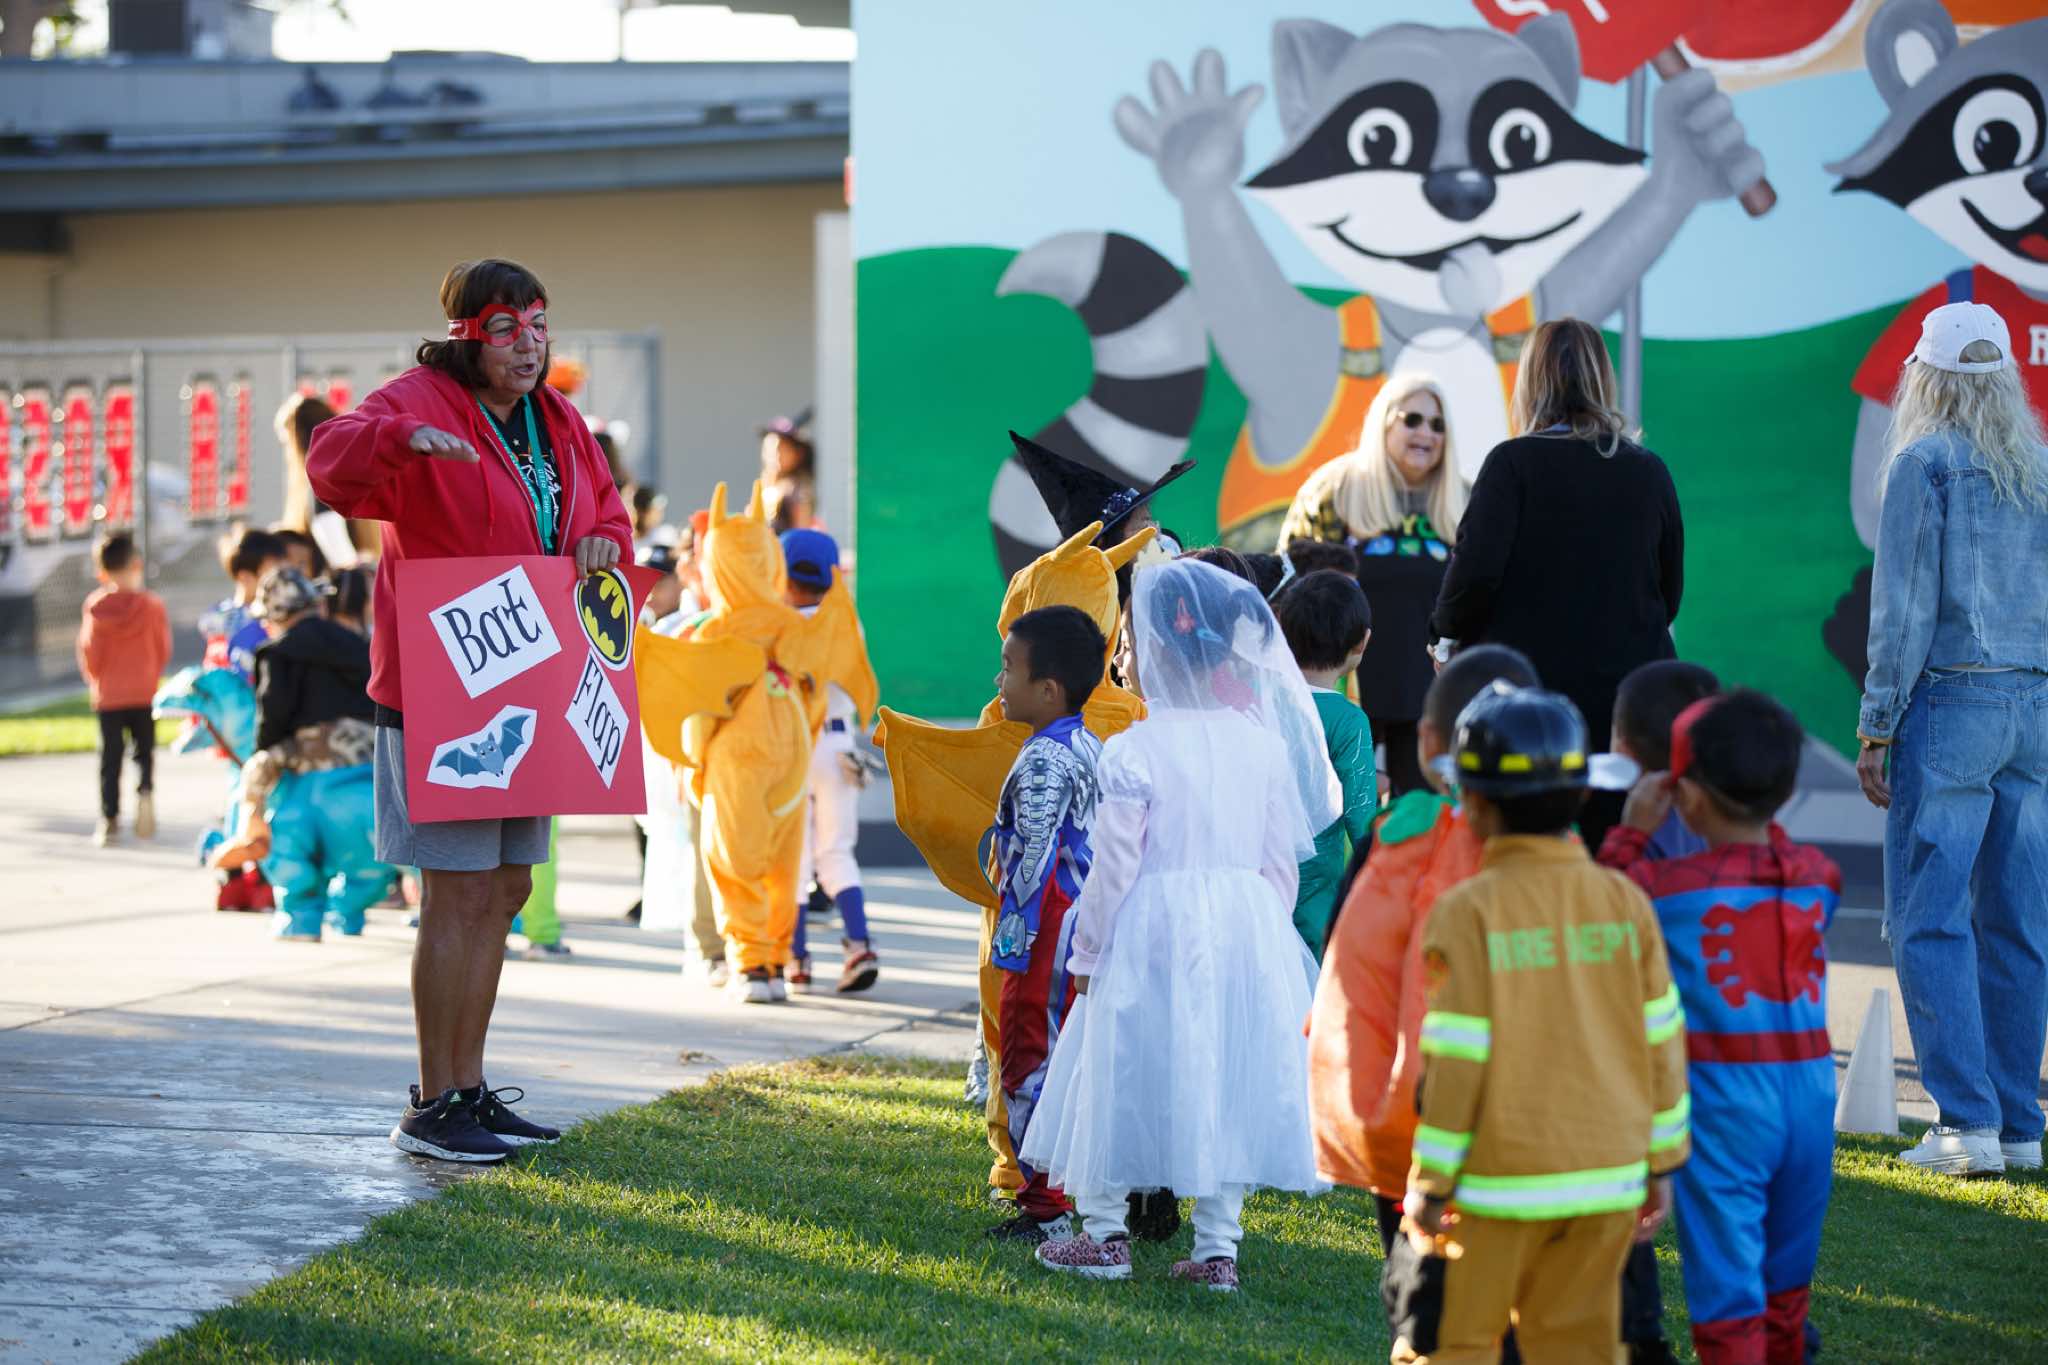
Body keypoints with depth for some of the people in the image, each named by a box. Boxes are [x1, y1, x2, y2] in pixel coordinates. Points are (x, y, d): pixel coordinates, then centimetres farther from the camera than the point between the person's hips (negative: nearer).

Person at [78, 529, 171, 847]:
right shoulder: (151, 604, -10)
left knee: (110, 755, 8)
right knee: (144, 749, 12)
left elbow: (88, 653, -2)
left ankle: (109, 818, 6)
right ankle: (145, 790, -17)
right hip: (144, 693, -1)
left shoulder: (94, 606, -7)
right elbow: (163, 649, -2)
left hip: (108, 694, 1)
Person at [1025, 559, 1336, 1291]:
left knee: (1125, 1077, 9)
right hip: (1245, 929, 4)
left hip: (1153, 931, -4)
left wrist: (1087, 951, 1)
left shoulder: (1132, 751, -13)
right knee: (1225, 1079, 10)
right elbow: (1281, 860, 6)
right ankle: (1217, 1248, 13)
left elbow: (1115, 865, -10)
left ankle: (1105, 1234, 18)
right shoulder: (1264, 742, 1)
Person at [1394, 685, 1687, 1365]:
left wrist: (1430, 1186, -6)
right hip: (1608, 1179, 5)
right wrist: (1660, 1164, 14)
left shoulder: (1467, 913, -13)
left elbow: (1455, 1062, -14)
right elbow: (1660, 1043, 4)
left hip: (1498, 1182, -5)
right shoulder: (1624, 902, 1)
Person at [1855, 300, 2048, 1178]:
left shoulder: (1925, 463, -6)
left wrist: (1875, 726, -6)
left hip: (1950, 703, -6)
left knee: (1928, 917, -4)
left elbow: (1904, 605, -9)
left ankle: (1969, 1123, -10)